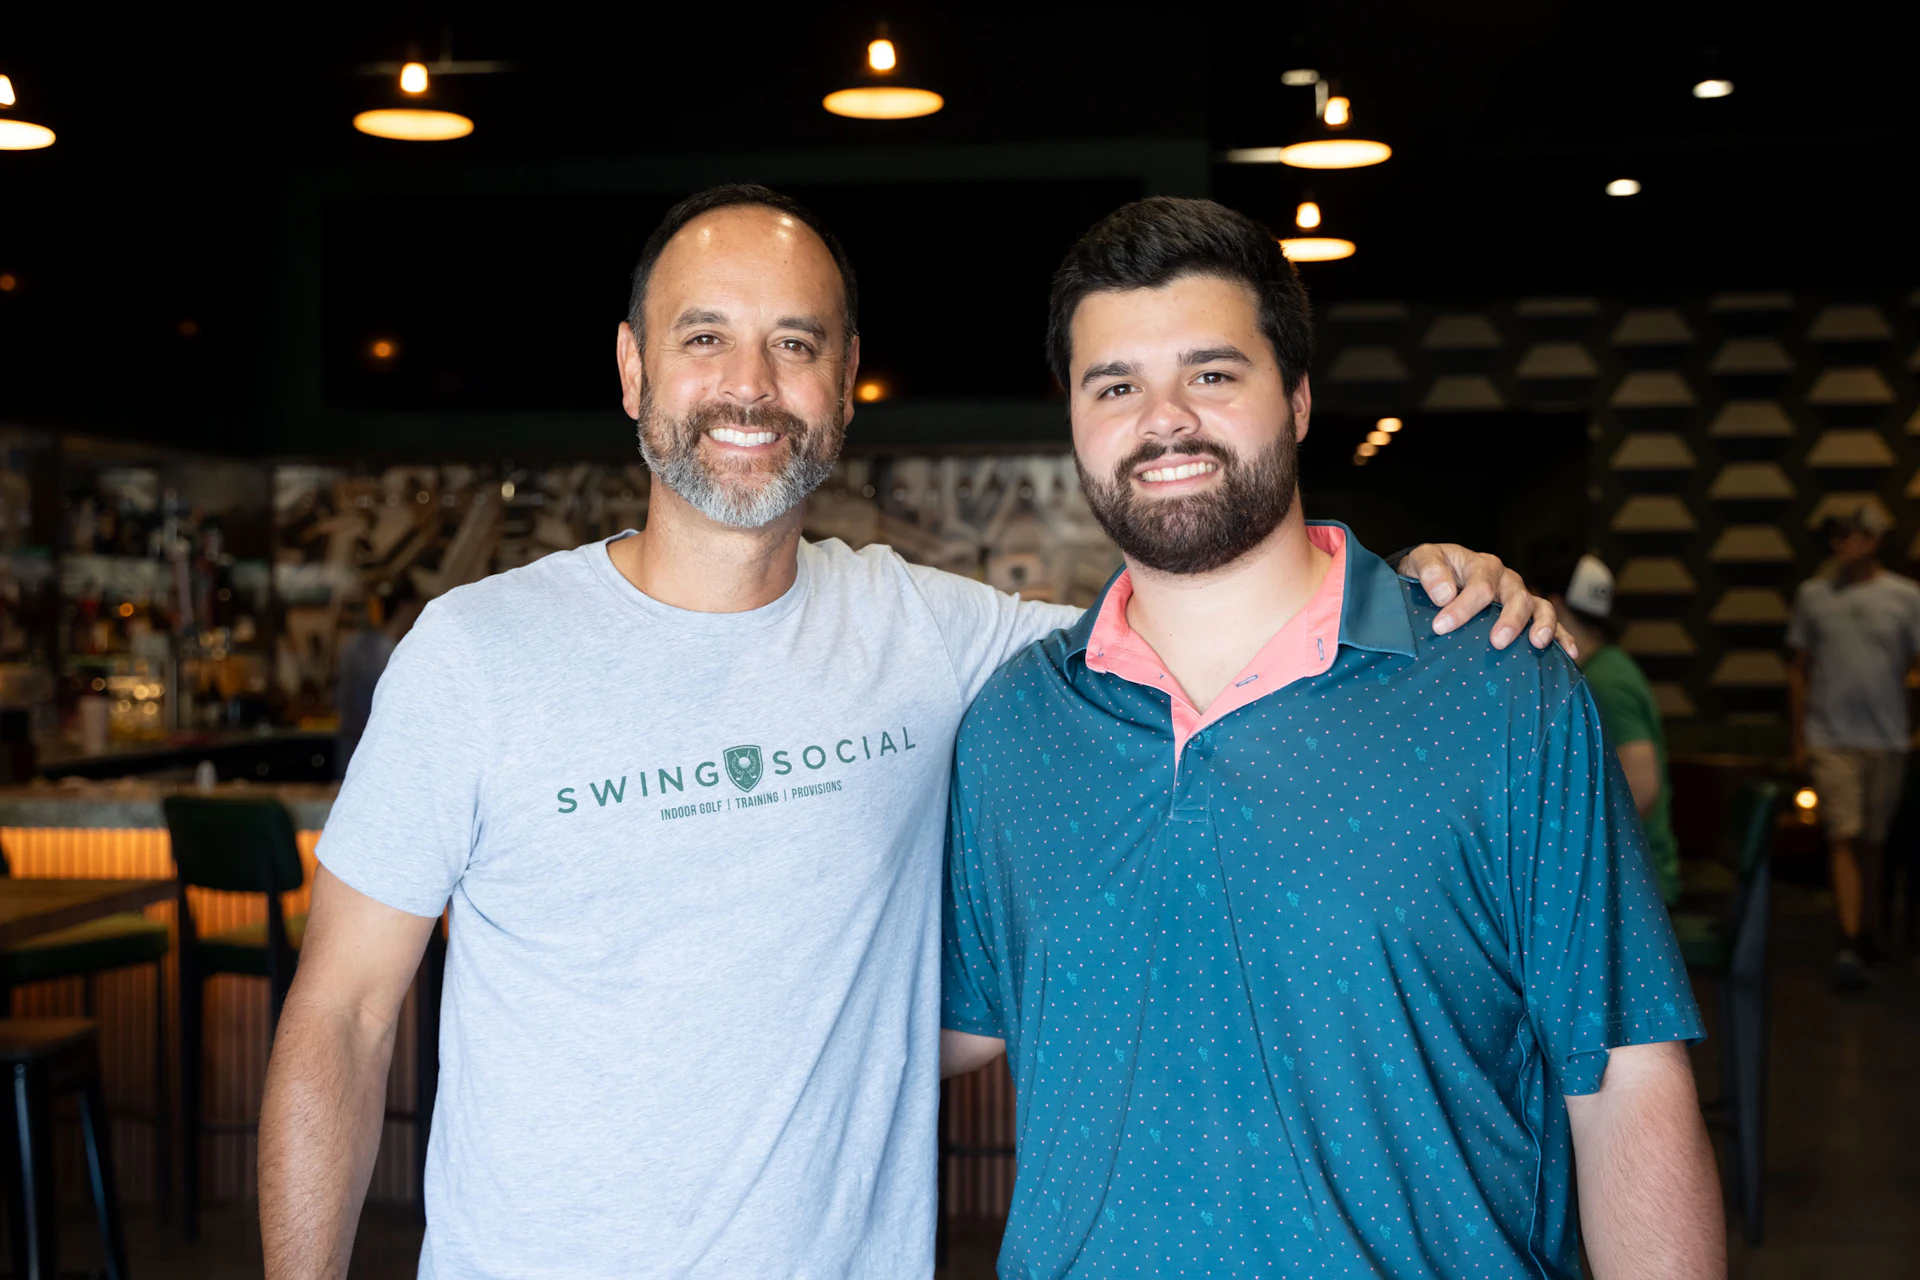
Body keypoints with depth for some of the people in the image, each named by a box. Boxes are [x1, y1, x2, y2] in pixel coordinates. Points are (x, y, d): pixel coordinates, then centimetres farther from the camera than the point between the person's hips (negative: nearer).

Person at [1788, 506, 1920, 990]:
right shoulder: (1814, 594, 5)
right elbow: (1800, 670, 9)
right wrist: (1799, 739, 6)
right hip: (1830, 737, 0)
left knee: (1873, 841, 10)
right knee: (1844, 837, -10)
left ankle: (1868, 933, 22)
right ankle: (1850, 944, -14)